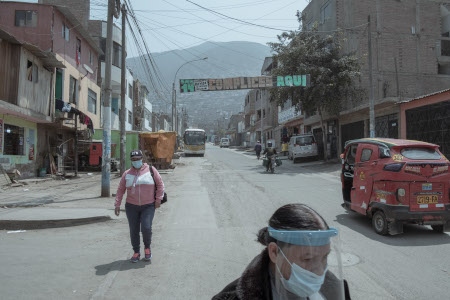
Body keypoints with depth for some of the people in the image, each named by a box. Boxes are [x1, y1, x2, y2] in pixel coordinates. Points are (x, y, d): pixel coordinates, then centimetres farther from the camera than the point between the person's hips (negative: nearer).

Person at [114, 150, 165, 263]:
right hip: (131, 207, 3)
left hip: (148, 206, -2)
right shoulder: (127, 174, 6)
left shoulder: (151, 170, 0)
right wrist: (117, 204, 4)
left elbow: (160, 184, 2)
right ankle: (136, 252, 22)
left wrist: (158, 199, -4)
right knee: (134, 231, 5)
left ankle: (147, 247, 16)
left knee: (146, 228, -13)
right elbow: (120, 190, 9)